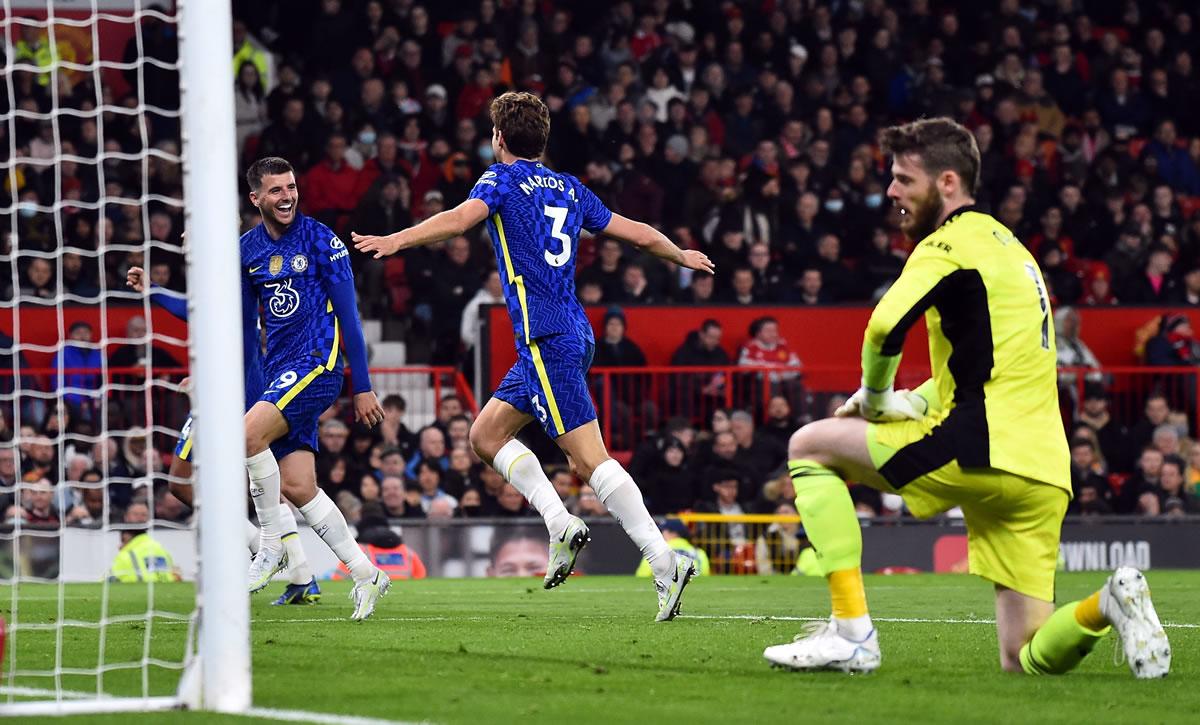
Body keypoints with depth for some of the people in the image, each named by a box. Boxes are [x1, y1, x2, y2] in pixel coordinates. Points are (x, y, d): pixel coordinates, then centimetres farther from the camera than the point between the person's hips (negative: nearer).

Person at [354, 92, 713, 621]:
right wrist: (684, 257, 43)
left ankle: (664, 562, -20)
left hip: (546, 339, -8)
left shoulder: (503, 180, 0)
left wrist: (396, 240, -31)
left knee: (590, 459, -12)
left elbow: (463, 217, -21)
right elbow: (637, 233, 25)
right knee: (486, 434, 14)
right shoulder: (569, 189, 18)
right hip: (573, 334, 8)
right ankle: (561, 524, 0)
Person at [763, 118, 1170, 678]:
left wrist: (874, 397, -1)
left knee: (808, 446, 7)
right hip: (1043, 473, 9)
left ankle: (852, 631, -4)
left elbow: (885, 326, -20)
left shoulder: (951, 242, -4)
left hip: (981, 451, -9)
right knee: (1025, 663, 10)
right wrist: (916, 402, 18)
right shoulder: (1007, 245, 26)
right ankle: (1105, 606, -18)